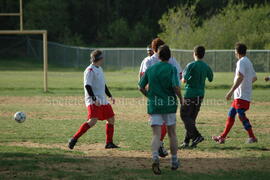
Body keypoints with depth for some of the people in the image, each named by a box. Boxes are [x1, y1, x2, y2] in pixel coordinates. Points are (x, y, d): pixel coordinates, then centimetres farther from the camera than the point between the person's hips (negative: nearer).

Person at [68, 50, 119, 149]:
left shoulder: (100, 69, 18)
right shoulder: (90, 70, -11)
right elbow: (87, 86, -19)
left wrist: (110, 96, 23)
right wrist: (94, 98, -27)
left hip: (103, 100, 10)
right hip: (93, 101, -10)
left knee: (111, 119, 9)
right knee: (92, 121, -22)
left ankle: (109, 143, 17)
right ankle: (74, 139, -18)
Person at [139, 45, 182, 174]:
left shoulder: (150, 69, 4)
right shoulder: (172, 69, -6)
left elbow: (141, 87, 7)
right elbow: (176, 87, -17)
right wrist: (181, 98, 0)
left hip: (153, 105, 1)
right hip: (169, 105, -1)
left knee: (156, 134, -4)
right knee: (172, 133, 14)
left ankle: (155, 158, -29)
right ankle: (174, 161, 23)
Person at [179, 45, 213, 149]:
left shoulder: (191, 65, -12)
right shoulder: (206, 67, 6)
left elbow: (184, 80, -17)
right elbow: (210, 79, 21)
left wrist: (183, 77, 5)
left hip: (190, 94, -6)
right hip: (200, 95, 6)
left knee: (185, 115, 0)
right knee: (192, 118, 11)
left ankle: (196, 136, -15)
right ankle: (186, 142, 12)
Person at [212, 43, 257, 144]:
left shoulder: (241, 62, -12)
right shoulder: (248, 62, 17)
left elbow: (240, 77, -25)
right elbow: (254, 78, 24)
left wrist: (231, 91, -27)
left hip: (242, 95, -10)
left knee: (241, 116, -10)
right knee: (231, 114, 11)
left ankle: (252, 137, -8)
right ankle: (223, 137, 13)